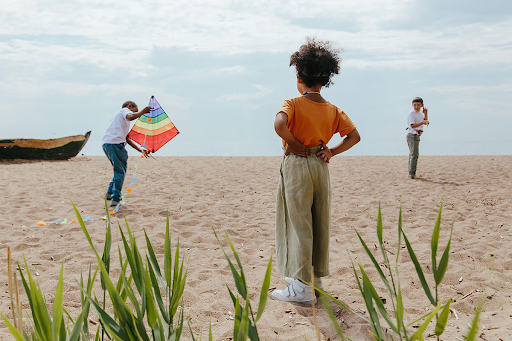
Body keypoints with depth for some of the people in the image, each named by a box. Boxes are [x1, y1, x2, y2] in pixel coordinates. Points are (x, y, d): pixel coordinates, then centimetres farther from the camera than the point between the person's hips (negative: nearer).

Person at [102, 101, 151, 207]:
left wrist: (140, 149, 27)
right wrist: (143, 111, -9)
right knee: (120, 171, -2)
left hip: (106, 144, 9)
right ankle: (115, 200, -2)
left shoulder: (119, 115, 33)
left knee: (119, 169, 24)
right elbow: (130, 117, -20)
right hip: (115, 143, -9)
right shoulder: (125, 110, 9)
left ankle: (110, 193, 26)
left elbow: (127, 139, 30)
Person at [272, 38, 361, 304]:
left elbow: (279, 124, -29)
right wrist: (332, 151, 4)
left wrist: (293, 143, -15)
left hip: (297, 165, -5)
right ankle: (317, 278, 24)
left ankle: (302, 287, 0)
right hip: (321, 166, 5)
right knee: (320, 224, 13)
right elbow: (354, 136, 6)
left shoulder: (293, 104, -10)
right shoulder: (333, 110, 6)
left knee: (298, 223, -1)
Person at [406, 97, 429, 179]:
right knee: (414, 154, -13)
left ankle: (411, 173, 19)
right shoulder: (411, 114, -13)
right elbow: (412, 125, -22)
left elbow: (426, 122, 18)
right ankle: (412, 174, -14)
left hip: (416, 136, 10)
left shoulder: (420, 113, 15)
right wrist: (422, 122, -31)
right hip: (412, 135, -10)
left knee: (412, 154, 13)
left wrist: (425, 114, 5)